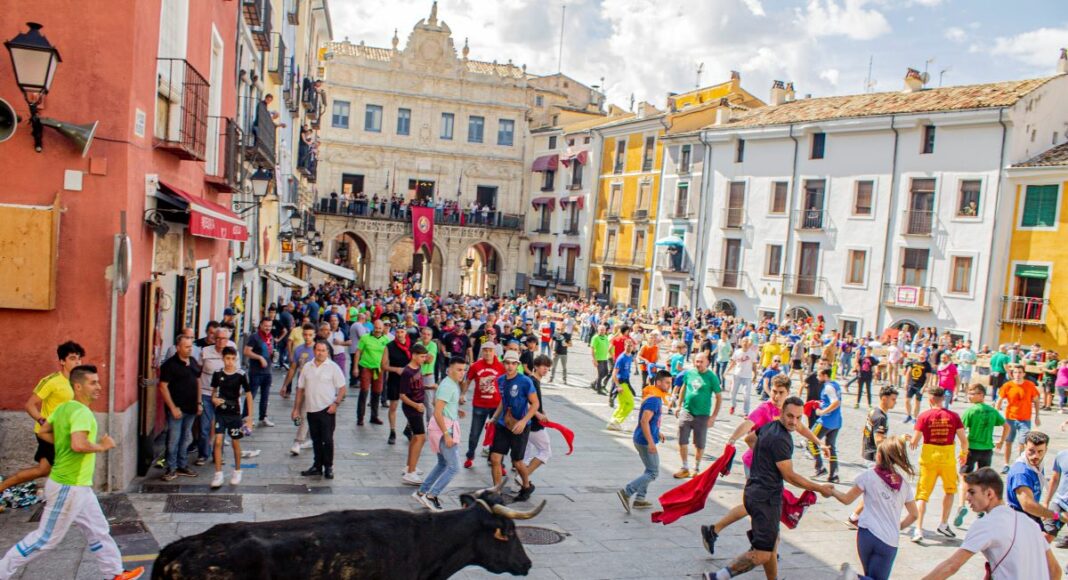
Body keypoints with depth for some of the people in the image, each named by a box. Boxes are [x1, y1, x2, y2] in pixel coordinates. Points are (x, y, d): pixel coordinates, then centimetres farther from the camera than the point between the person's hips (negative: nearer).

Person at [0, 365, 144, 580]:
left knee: (98, 530, 16)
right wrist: (101, 446, -20)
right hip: (69, 488, -10)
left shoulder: (63, 407, 6)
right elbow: (79, 445, -37)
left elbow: (43, 432, 16)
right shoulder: (82, 412, -23)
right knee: (46, 539, 5)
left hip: (77, 486, 10)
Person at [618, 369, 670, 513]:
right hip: (645, 441, -10)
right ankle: (626, 492, -5)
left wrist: (657, 432, 24)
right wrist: (650, 442, -27)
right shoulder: (653, 400, -20)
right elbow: (644, 421, -27)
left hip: (642, 440, 10)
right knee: (653, 473, -3)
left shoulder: (655, 397, 11)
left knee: (651, 470, 20)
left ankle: (639, 499, 24)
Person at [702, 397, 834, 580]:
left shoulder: (769, 427, 8)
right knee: (762, 554, -9)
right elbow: (790, 476, -15)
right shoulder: (780, 439, -20)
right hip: (767, 498, -10)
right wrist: (819, 488, -4)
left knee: (772, 543, 22)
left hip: (754, 491, 10)